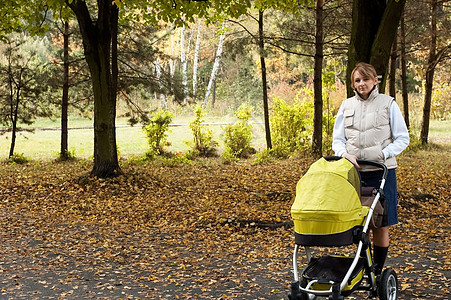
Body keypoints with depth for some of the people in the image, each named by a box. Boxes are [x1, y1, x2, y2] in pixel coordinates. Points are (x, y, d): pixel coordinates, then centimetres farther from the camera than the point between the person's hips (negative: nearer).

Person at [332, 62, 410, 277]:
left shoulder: (388, 104, 2)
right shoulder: (347, 106, 10)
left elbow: (403, 139, 2)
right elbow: (337, 139, 12)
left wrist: (383, 154, -12)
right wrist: (345, 154, -9)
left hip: (381, 172, -2)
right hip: (354, 172, 2)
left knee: (381, 224, 0)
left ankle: (378, 272, 12)